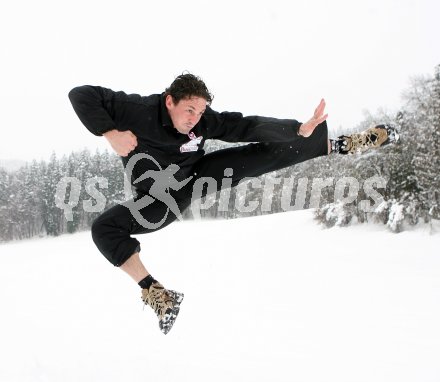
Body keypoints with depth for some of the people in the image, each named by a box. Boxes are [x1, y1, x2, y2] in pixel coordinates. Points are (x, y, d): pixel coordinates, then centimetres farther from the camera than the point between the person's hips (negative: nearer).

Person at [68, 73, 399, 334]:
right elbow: (81, 95, -28)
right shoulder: (137, 110, -31)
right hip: (162, 198, -1)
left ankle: (341, 145, 2)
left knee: (266, 153, -12)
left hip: (200, 175, 1)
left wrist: (299, 129, -34)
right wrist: (110, 133, -38)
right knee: (105, 228, -25)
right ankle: (154, 292, -22)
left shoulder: (204, 120, -23)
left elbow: (248, 126, -23)